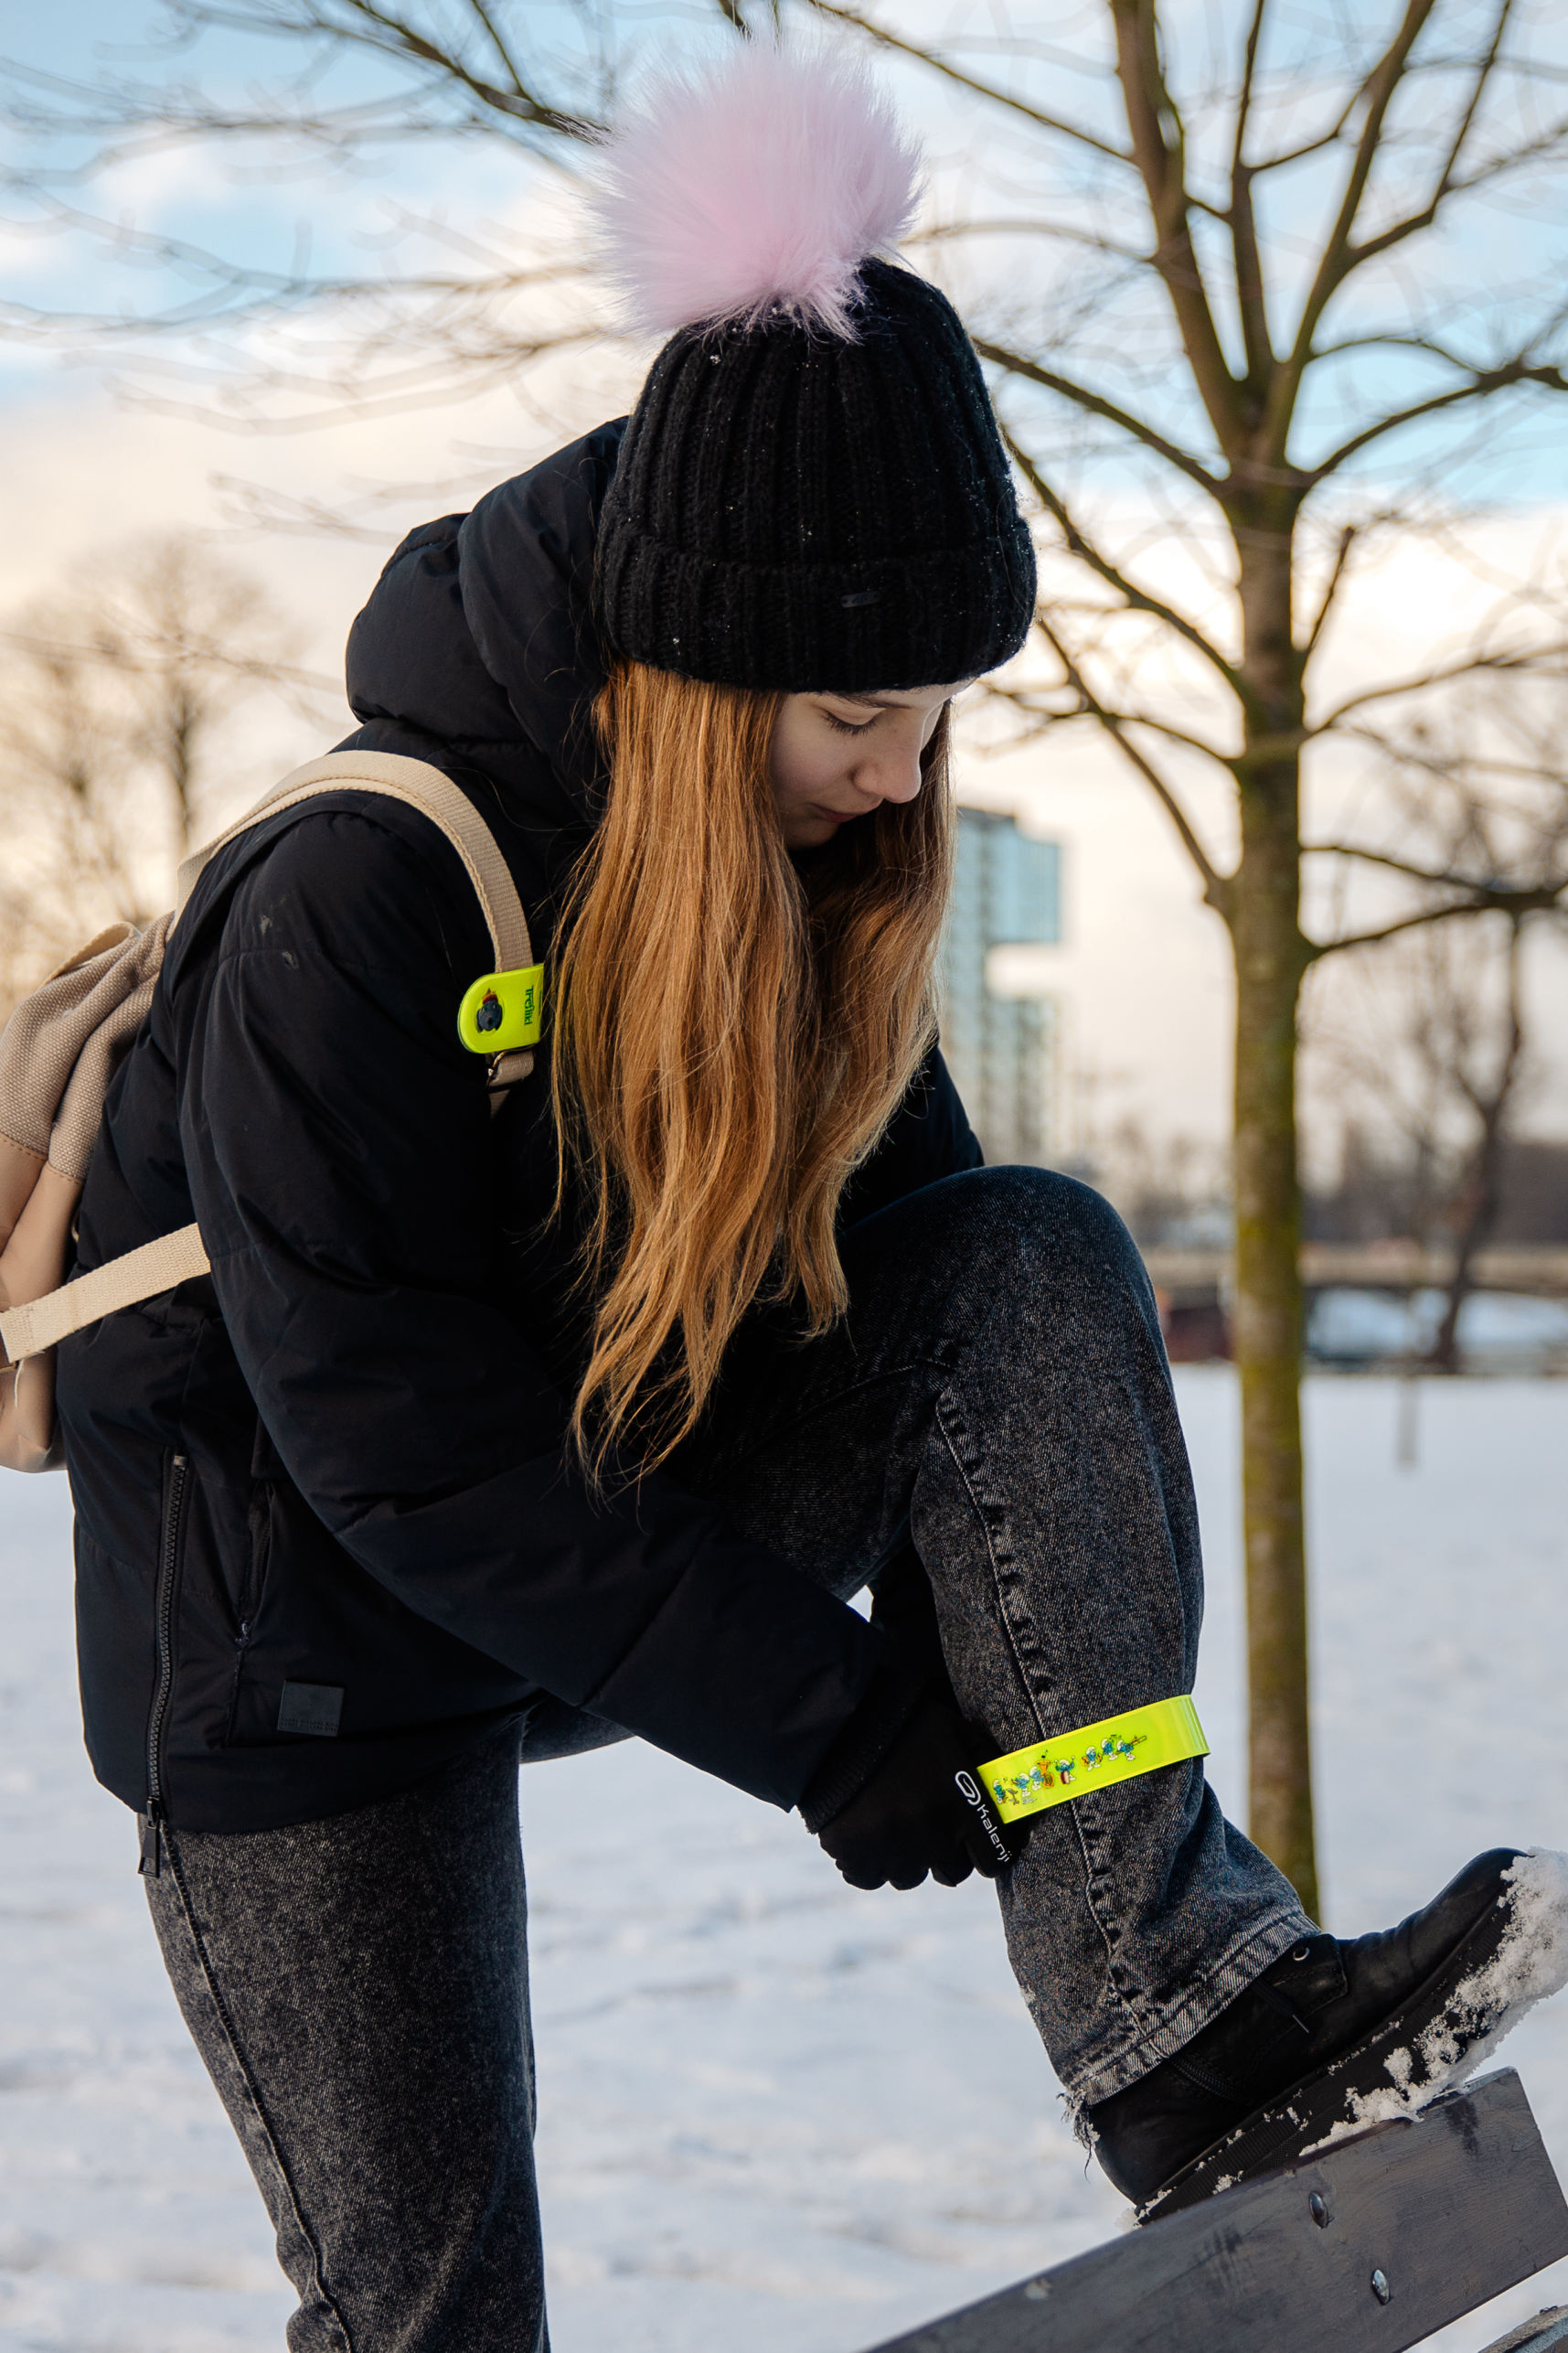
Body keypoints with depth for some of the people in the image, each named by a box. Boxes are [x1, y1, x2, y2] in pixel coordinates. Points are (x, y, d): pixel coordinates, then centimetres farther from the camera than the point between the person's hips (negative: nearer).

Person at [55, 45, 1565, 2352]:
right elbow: (399, 1447, -25)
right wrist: (823, 1723, -22)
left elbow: (908, 1241, 4)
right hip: (322, 1633, -5)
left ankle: (1171, 2012, -24)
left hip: (638, 1516, 5)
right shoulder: (348, 909, -25)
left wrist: (1047, 1671, -7)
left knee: (1042, 1262, -18)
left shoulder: (808, 875, -5)